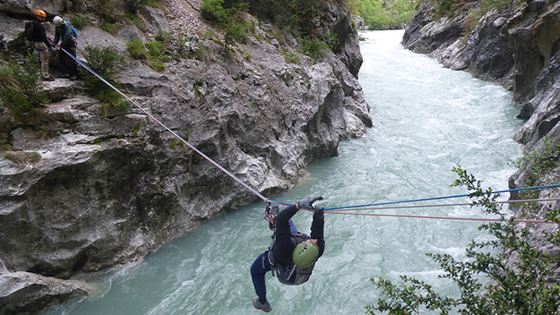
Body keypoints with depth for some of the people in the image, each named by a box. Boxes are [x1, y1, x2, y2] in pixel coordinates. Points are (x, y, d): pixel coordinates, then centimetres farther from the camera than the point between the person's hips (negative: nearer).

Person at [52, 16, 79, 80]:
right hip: (64, 44, 8)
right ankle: (66, 73, 12)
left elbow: (67, 37, -33)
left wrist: (62, 44, -27)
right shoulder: (57, 26, 3)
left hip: (71, 44, -8)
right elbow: (57, 35, 13)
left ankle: (74, 75, 0)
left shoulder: (67, 26, -23)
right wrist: (55, 42, -2)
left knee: (71, 59, -8)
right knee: (61, 57, 5)